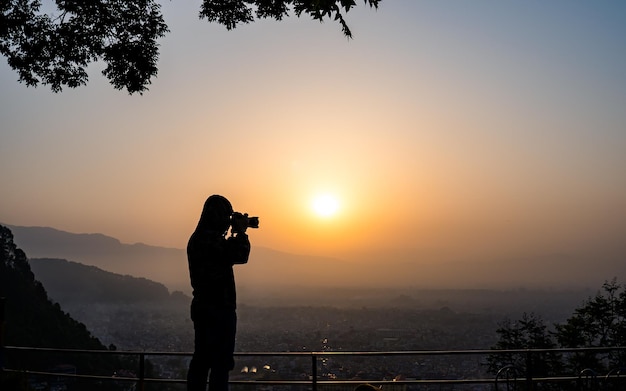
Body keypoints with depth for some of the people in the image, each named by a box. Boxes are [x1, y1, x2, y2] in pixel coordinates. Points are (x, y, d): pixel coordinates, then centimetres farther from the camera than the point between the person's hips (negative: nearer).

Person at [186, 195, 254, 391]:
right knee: (221, 362, -4)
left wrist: (236, 233, 12)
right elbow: (240, 255, -21)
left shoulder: (198, 237, 13)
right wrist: (240, 232, -7)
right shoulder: (211, 239, -19)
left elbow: (228, 254, 20)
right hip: (219, 309, -10)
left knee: (202, 359, 13)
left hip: (203, 306, 10)